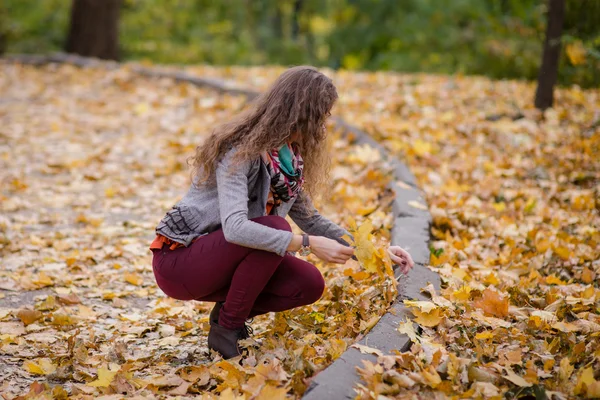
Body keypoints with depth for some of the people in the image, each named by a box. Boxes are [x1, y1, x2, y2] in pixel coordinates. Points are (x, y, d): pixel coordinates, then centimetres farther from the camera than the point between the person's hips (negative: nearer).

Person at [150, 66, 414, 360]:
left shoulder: (289, 157, 1)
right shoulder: (239, 151, -24)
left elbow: (309, 218, 13)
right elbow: (235, 228, -37)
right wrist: (307, 244, -38)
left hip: (217, 259, 7)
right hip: (178, 261, -7)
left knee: (310, 284, -11)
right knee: (274, 227, -29)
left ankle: (230, 308, 7)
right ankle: (227, 327, -15)